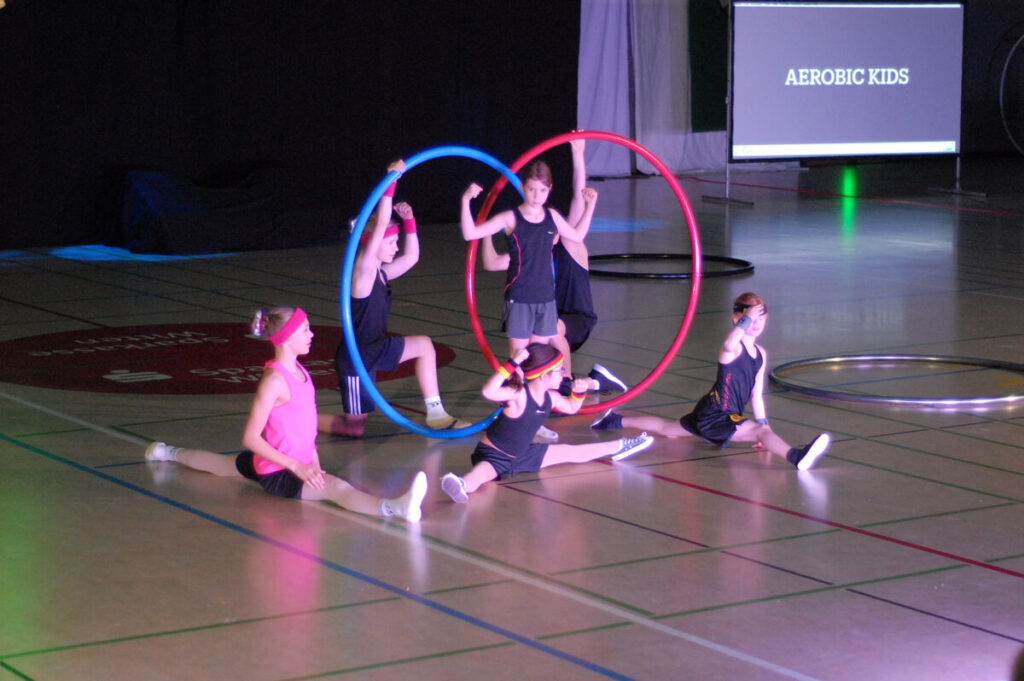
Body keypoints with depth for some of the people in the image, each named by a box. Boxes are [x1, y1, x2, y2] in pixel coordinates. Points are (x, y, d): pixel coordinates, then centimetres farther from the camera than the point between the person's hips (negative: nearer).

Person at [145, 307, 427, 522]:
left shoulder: (299, 371, 6)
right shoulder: (274, 380, -21)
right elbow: (250, 438, -22)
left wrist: (313, 460, 8)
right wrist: (297, 467, -25)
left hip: (300, 462, 10)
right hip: (279, 474, -10)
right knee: (335, 487, -36)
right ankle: (394, 508, -64)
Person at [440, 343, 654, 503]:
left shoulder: (550, 398, -3)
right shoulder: (518, 395, -29)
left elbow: (571, 408, 19)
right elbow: (489, 392, -49)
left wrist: (579, 391, -3)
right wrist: (513, 363, -52)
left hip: (522, 454, 8)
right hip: (493, 456, -8)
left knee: (570, 452, 20)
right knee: (481, 474, -43)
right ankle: (462, 486, -76)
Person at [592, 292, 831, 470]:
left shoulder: (761, 355, 8)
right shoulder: (733, 349, -17)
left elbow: (756, 395, 12)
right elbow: (728, 344, -45)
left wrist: (763, 425, 10)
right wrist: (746, 319, -50)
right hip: (715, 416, -9)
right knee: (760, 430, -32)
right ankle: (797, 457, -57)